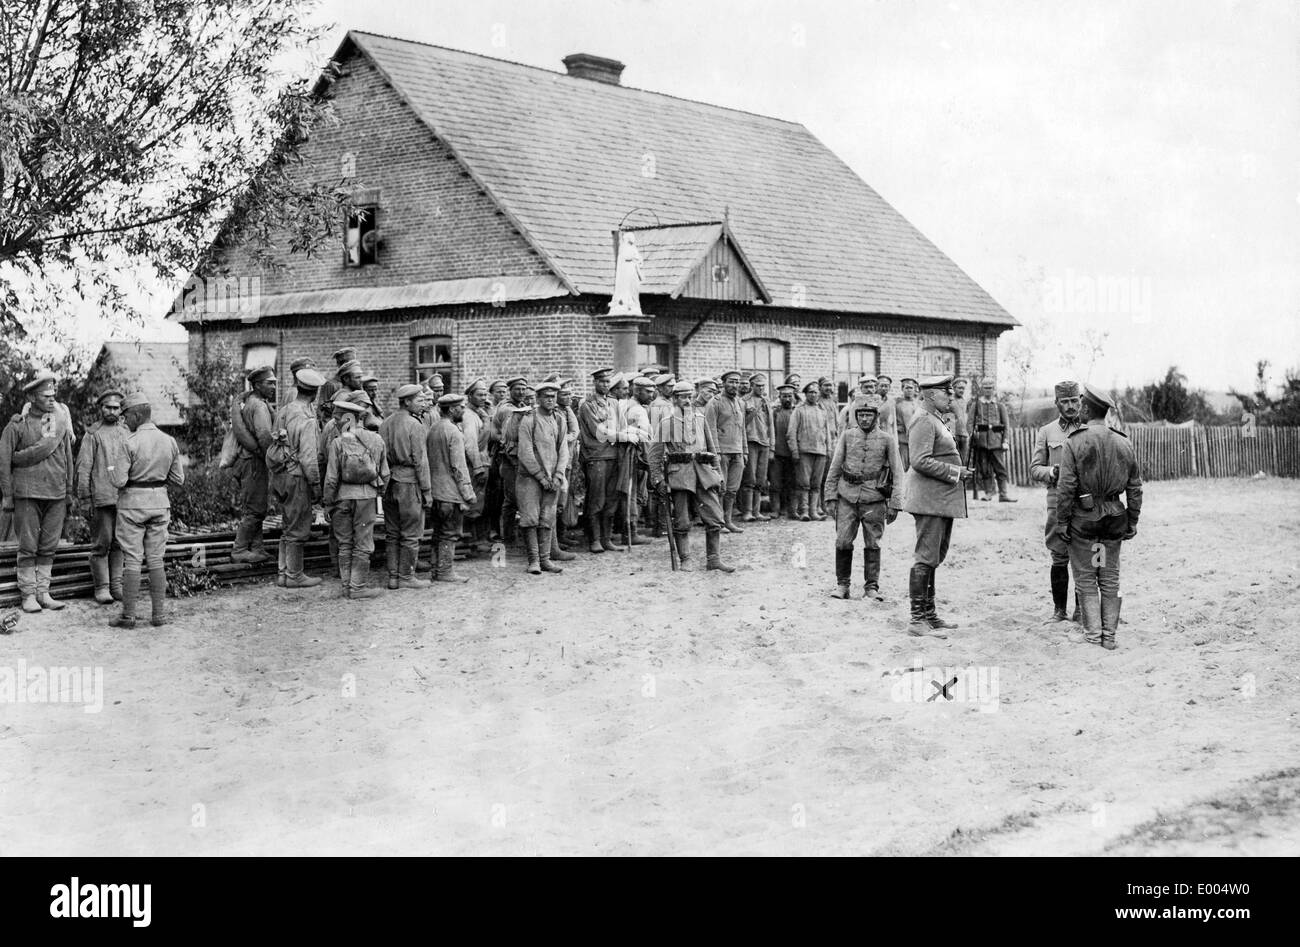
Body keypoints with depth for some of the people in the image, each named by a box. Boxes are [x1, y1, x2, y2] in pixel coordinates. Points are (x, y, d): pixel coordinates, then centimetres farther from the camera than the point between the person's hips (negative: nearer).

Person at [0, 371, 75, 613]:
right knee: (28, 547, 0)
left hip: (56, 495, 3)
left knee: (48, 547, 5)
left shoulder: (61, 422, 10)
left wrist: (70, 492, 7)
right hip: (27, 494, -3)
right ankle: (28, 594, 5)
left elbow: (68, 459, 12)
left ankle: (43, 592, 12)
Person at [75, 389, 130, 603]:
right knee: (101, 544, -1)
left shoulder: (126, 433, 15)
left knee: (120, 544, 6)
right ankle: (101, 588, 6)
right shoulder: (92, 434, 1)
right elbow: (83, 468, -2)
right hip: (101, 498, -4)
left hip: (124, 498, 4)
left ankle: (116, 586, 12)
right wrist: (85, 499, -8)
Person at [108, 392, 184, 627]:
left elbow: (119, 481, -16)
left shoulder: (130, 443, -14)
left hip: (133, 502, -4)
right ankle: (159, 614, 9)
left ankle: (128, 615, 4)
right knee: (156, 559, 10)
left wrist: (115, 473, 5)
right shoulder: (169, 441, 1)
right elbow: (178, 480, 5)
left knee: (132, 560, 1)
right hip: (160, 501, 4)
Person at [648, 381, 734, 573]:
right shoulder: (667, 422, 3)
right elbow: (655, 453, 2)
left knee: (715, 518, -4)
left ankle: (714, 560, 3)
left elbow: (712, 448, 20)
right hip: (679, 471, -3)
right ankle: (684, 560, 11)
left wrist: (718, 475, 15)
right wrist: (658, 480, -5)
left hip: (703, 471, 3)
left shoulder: (700, 418, 15)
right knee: (681, 523, 0)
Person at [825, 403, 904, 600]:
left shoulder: (887, 440, 3)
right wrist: (831, 497, 4)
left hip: (874, 499, -1)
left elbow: (897, 474, 3)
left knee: (872, 544, 2)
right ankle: (842, 585, 9)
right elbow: (834, 468, 10)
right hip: (847, 497, 1)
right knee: (843, 542, -2)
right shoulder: (847, 436, 7)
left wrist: (894, 504, -3)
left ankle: (871, 586, 10)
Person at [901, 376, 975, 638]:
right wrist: (954, 472, -17)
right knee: (926, 559, -8)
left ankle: (928, 614, 23)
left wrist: (958, 471, 11)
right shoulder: (924, 421, -14)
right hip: (930, 501, -11)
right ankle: (917, 620, -5)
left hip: (942, 501, 11)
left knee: (934, 558, 15)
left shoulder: (936, 420, 19)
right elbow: (920, 461, -23)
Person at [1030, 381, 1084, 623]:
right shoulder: (1046, 432, 10)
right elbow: (1034, 469, 9)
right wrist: (1052, 472, -11)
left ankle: (1081, 610, 11)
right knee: (1059, 559, 1)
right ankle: (1059, 610, 11)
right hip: (1058, 501, 0)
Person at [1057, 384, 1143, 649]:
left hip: (1083, 517, -4)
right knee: (1110, 579, 10)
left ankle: (1092, 634, 2)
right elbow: (1135, 488, 8)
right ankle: (1109, 635, 11)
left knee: (1086, 579, 4)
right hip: (1114, 517, 4)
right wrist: (1132, 522, 14)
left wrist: (1062, 522, -8)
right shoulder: (1124, 444, 5)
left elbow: (1066, 487, -14)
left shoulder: (1074, 443, -10)